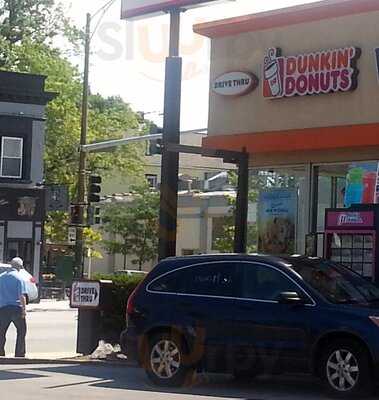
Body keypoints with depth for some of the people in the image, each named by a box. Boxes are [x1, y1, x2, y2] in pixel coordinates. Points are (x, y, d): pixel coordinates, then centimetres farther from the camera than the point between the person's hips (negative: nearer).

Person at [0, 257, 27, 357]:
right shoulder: (19, 278, -7)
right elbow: (22, 296, -13)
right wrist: (24, 309, -12)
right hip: (16, 308, -4)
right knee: (21, 331, 7)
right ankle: (19, 354, 5)